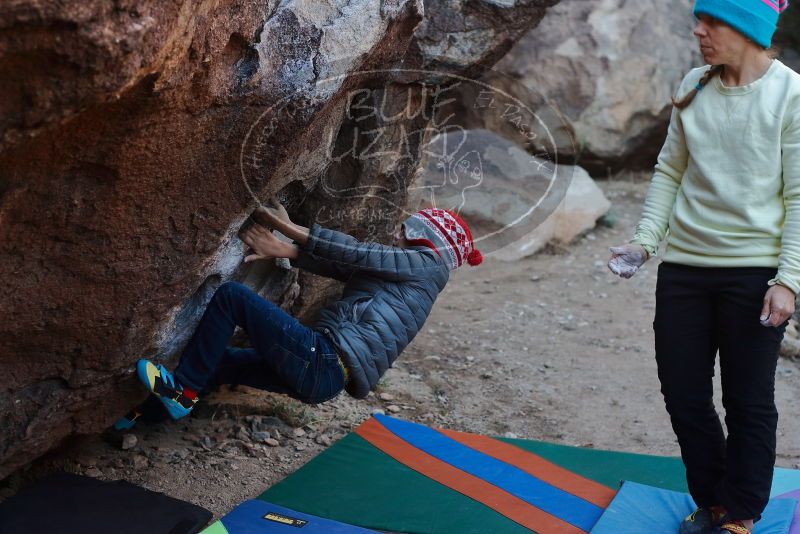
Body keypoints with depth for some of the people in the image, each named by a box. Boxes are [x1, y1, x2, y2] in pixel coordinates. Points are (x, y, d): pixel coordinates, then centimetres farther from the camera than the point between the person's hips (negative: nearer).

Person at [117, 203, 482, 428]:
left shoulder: (428, 264, 3)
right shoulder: (399, 273, 26)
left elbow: (354, 253, -4)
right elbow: (339, 266, 13)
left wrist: (288, 228, -3)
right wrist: (283, 249, 0)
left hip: (324, 361, -9)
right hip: (323, 373, 9)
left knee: (231, 296, -9)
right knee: (218, 360, 19)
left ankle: (182, 392, -5)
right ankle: (149, 412, 19)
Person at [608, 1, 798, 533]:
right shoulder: (694, 87, 6)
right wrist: (645, 240, 1)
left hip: (753, 271, -5)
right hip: (684, 265, 5)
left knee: (749, 403, 6)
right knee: (683, 395, 11)